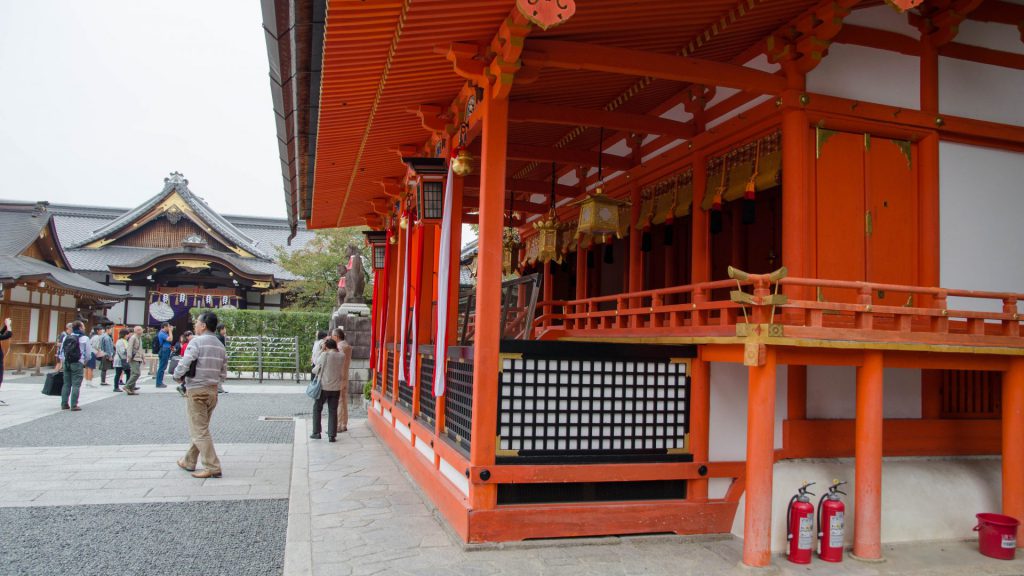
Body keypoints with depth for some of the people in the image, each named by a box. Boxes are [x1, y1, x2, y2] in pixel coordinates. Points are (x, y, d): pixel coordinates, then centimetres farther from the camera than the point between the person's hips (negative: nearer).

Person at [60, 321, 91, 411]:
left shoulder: (66, 338, 8)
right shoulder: (84, 338, -6)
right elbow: (89, 353, -5)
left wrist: (65, 360, 18)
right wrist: (84, 360, 13)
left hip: (66, 363, 5)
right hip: (77, 363, -5)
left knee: (66, 384, 13)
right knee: (76, 385, -2)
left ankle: (64, 404, 16)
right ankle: (74, 405, -4)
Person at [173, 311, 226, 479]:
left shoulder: (197, 342, -13)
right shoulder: (220, 346, 9)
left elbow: (183, 366, -19)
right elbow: (223, 374, 10)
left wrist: (177, 377, 0)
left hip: (196, 391, -7)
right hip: (213, 391, 7)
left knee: (199, 431, -1)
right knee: (200, 429, 19)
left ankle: (213, 468, -3)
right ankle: (189, 462, 32)